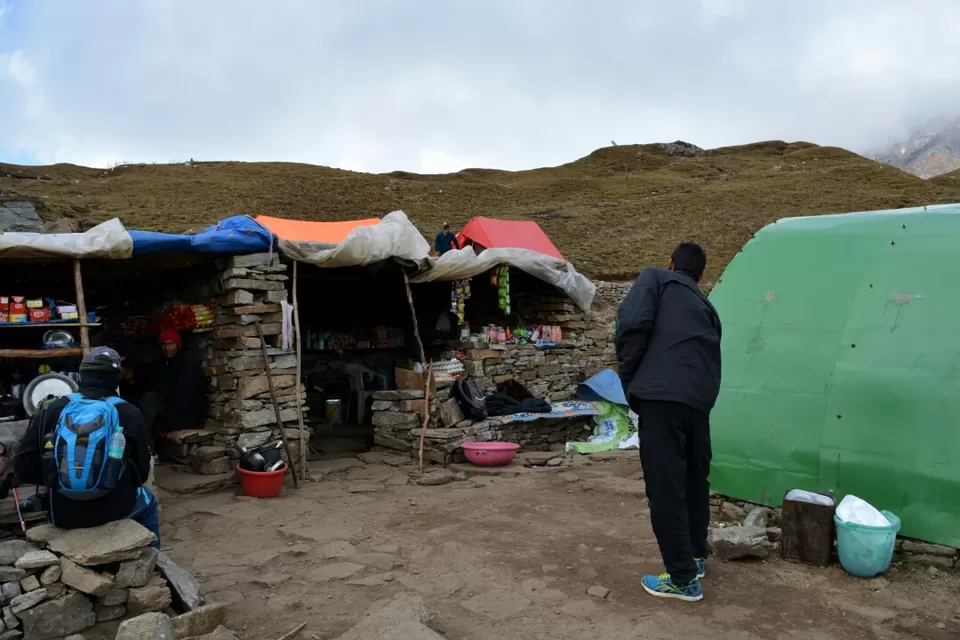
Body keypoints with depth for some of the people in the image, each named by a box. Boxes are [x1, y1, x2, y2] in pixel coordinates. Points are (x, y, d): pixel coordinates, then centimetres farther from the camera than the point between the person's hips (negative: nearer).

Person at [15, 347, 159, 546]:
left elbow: (23, 468, -2)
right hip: (114, 508, -2)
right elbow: (141, 471, -1)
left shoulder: (51, 410, -4)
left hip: (62, 513, 2)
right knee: (147, 502, 33)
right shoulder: (128, 413, -8)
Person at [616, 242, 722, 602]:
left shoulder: (655, 278, 10)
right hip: (700, 400, 7)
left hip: (662, 395, -7)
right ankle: (696, 558, 38)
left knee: (665, 486, 1)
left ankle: (683, 578, 8)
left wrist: (628, 378, 4)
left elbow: (633, 322, -8)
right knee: (695, 480, 22)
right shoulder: (706, 306, 27)